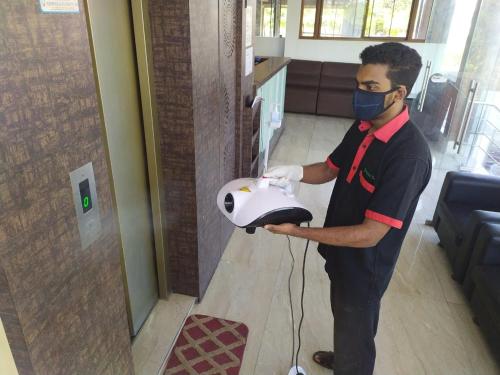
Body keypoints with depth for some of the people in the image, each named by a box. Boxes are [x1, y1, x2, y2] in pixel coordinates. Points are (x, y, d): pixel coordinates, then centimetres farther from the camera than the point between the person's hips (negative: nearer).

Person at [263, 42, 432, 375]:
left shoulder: (409, 156, -32)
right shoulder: (363, 127, -5)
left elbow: (370, 234, -31)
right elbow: (331, 168, 7)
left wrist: (297, 231, -30)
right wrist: (295, 172, -14)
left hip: (364, 267, -8)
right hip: (341, 255, 8)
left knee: (356, 333, 18)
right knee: (344, 322, 33)